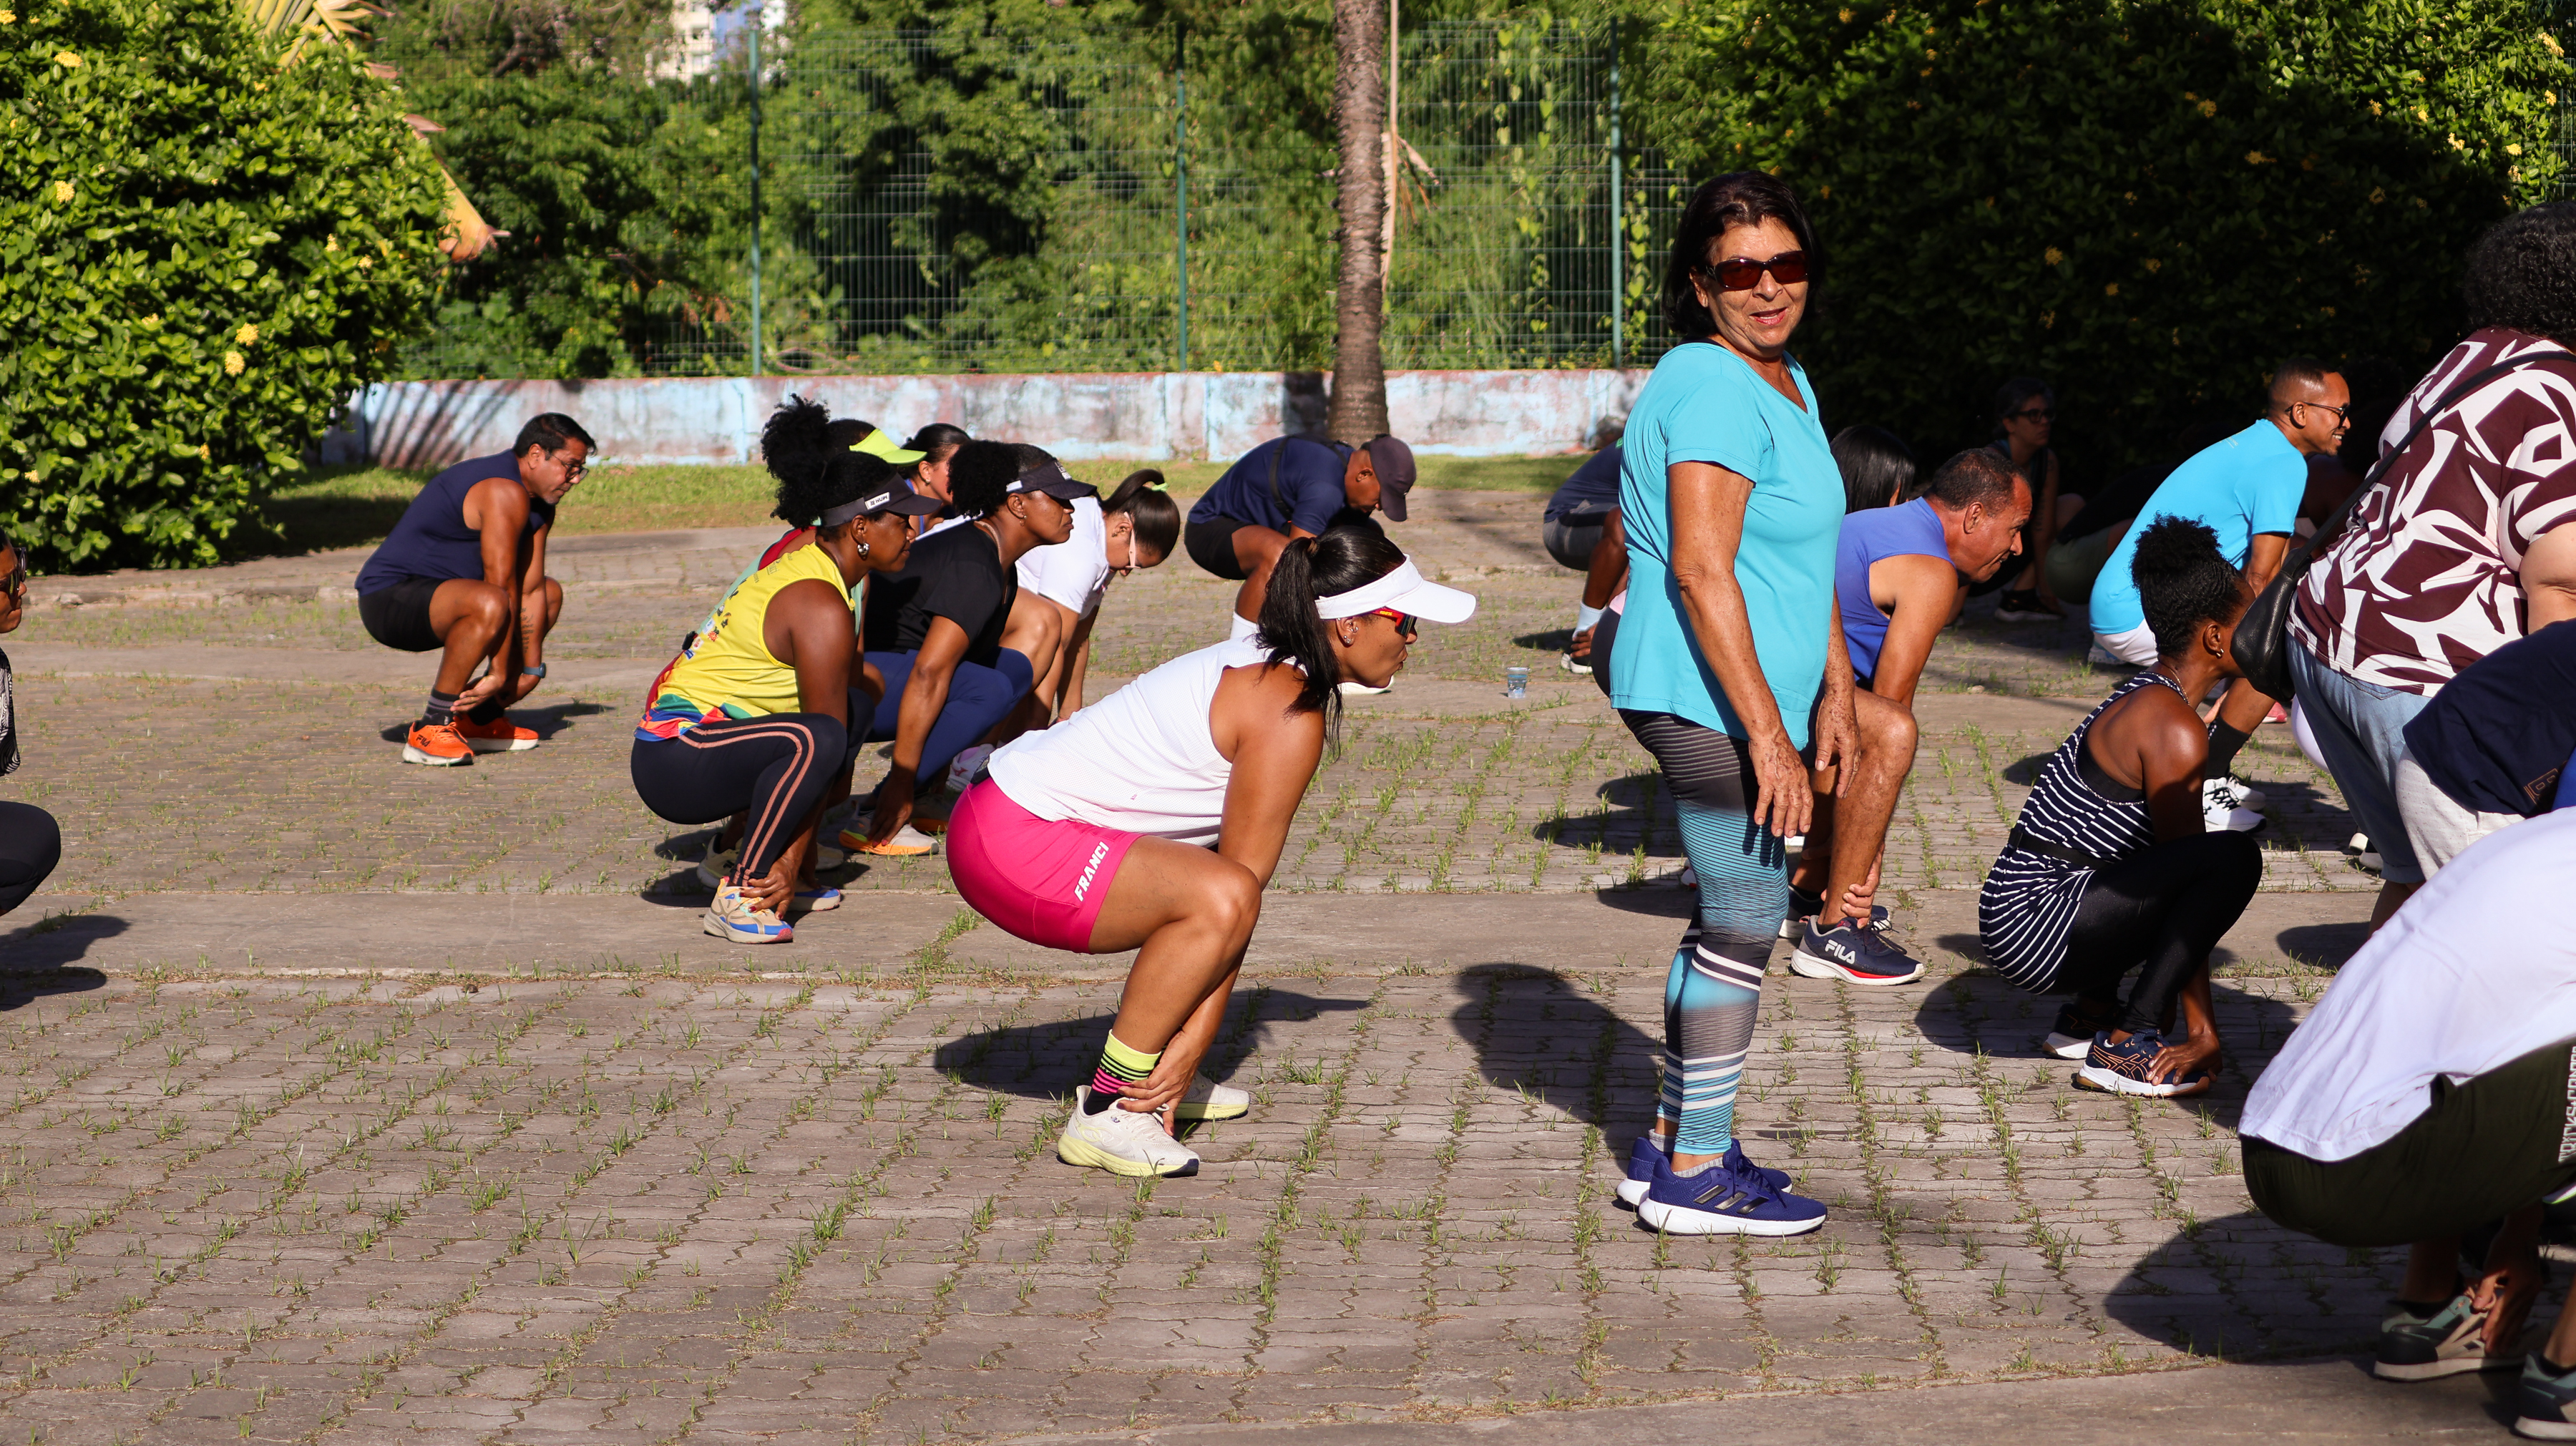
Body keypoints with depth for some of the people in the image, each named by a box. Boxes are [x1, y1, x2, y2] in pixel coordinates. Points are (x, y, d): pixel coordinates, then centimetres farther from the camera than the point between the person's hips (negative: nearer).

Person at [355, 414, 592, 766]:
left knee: (550, 593, 22)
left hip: (435, 590, 11)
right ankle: (431, 730, -27)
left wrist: (531, 669, -1)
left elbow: (531, 589, 6)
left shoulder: (540, 505, 10)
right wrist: (500, 674, -22)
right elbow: (501, 588, -24)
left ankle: (479, 720, 17)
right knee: (489, 605, -39)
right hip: (388, 597, -11)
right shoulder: (504, 493, -22)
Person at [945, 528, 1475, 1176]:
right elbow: (1237, 886, -17)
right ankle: (1106, 1115, -19)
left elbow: (1236, 864, 10)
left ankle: (1148, 1076, 20)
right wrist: (1190, 1046, -15)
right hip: (1013, 847, -10)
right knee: (1220, 898, -26)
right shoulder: (1291, 715, -16)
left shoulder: (1267, 665, 13)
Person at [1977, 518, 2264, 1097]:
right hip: (2035, 924, -10)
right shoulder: (2175, 730, -15)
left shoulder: (2144, 698, 15)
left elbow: (2176, 864, 19)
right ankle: (2126, 1046, -16)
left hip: (2020, 910, 10)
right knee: (2232, 858, -22)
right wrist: (2202, 1025, -11)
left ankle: (2090, 1014, 22)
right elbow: (2187, 864, -14)